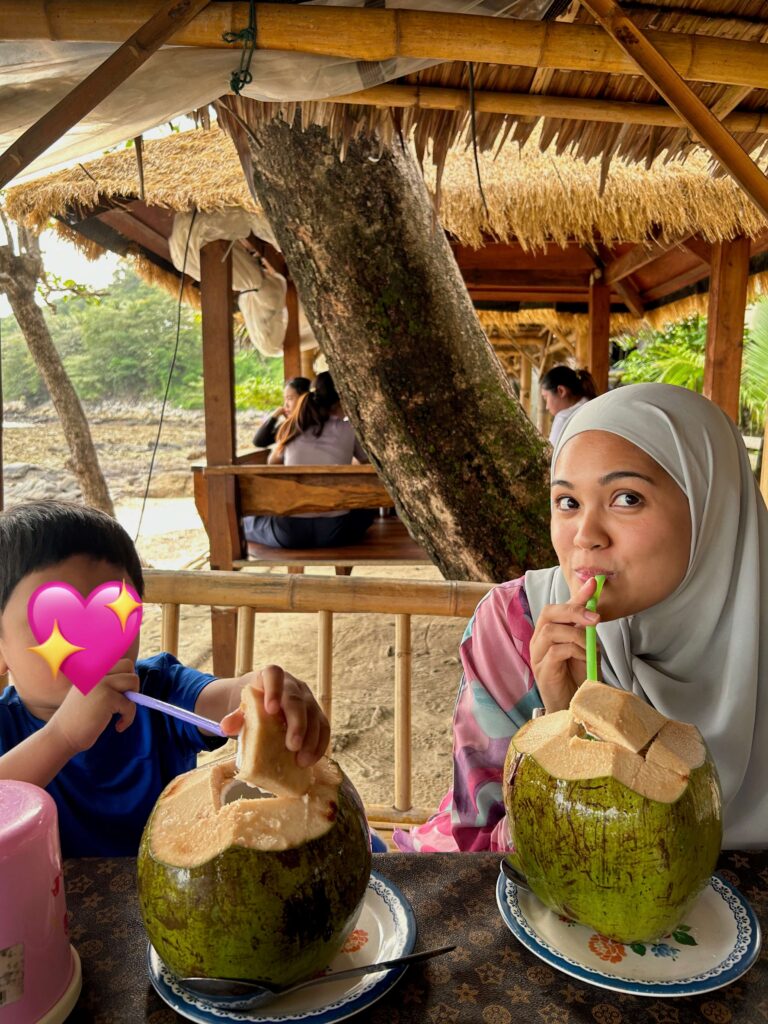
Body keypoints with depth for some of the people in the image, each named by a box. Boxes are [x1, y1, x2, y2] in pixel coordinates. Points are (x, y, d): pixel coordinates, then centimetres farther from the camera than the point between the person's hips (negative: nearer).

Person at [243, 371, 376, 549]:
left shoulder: (292, 428, 12)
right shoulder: (350, 430, 7)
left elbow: (272, 462, 31)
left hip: (289, 531, 2)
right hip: (334, 529, -1)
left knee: (246, 521, 30)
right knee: (368, 507, 29)